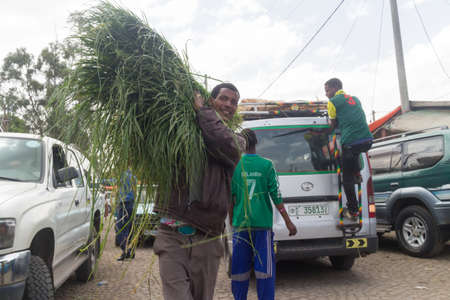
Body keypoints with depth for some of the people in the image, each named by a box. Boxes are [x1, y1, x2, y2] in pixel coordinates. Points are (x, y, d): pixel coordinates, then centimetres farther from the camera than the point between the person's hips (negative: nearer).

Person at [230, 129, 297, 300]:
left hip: (240, 224, 2)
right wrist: (288, 222, 3)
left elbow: (230, 198, 3)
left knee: (240, 268, 11)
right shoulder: (266, 165, -3)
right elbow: (276, 196, -4)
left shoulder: (234, 166, 1)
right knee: (264, 267, 5)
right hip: (262, 223, -1)